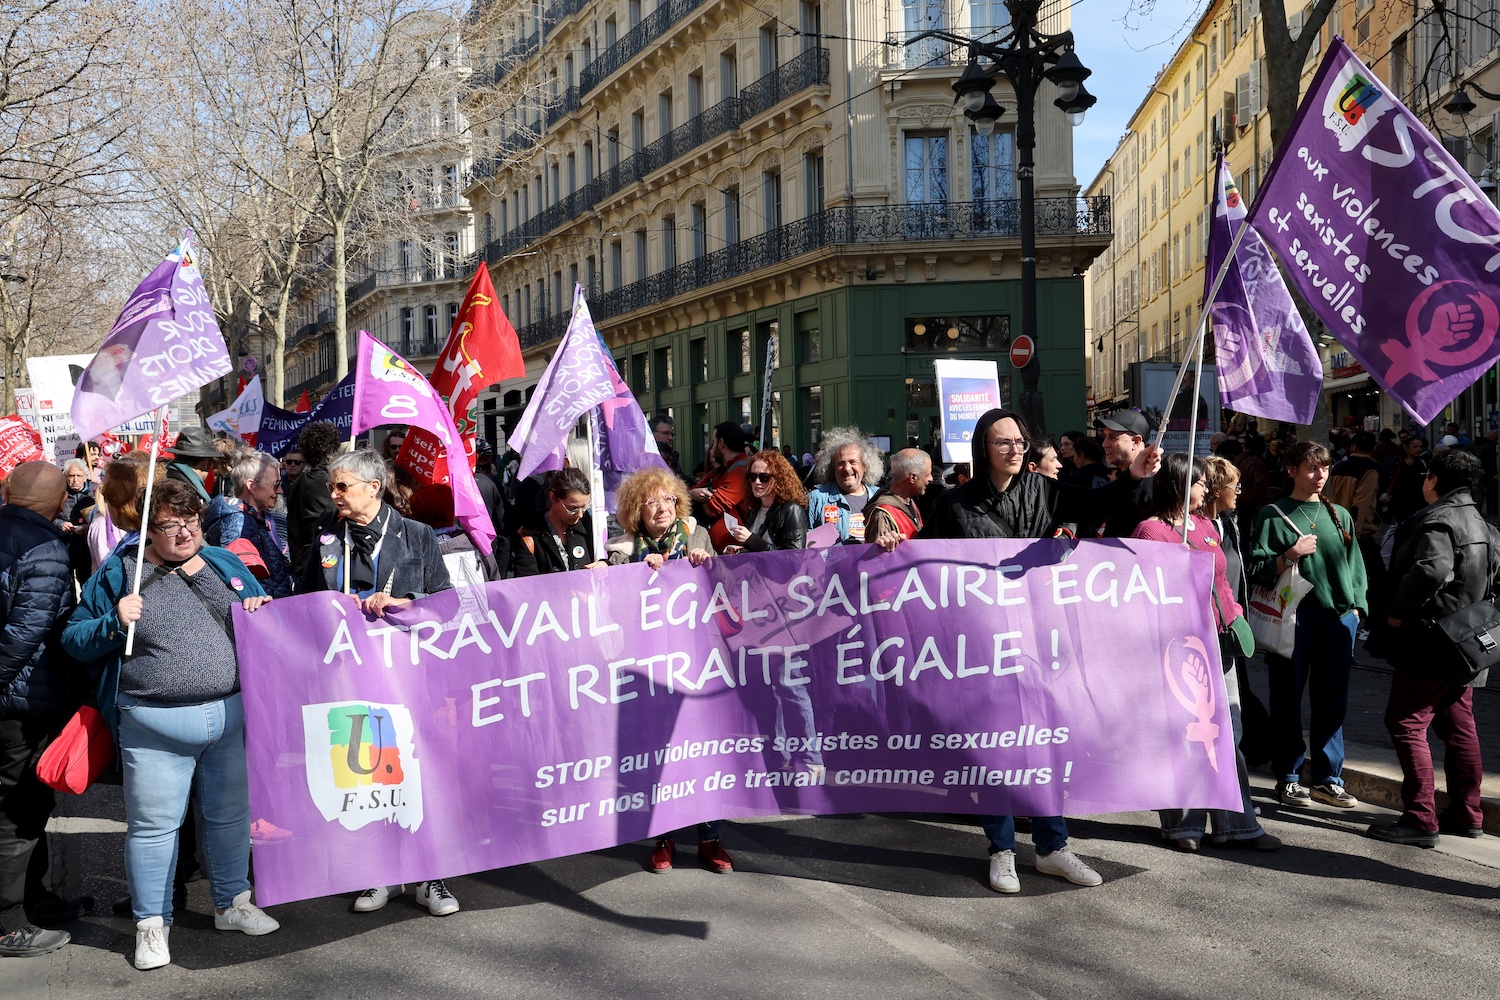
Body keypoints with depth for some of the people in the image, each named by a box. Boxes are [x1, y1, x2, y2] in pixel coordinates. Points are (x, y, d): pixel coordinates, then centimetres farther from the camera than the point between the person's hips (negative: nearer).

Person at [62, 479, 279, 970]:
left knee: (231, 813, 14)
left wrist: (261, 611, -4)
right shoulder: (119, 574, -1)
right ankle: (152, 923, 19)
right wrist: (114, 623, -17)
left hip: (232, 716, 3)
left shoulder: (225, 564, 9)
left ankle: (232, 902, 32)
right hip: (155, 723, -3)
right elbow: (74, 639, 2)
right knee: (153, 823, 4)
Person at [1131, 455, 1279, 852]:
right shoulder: (1151, 529, -8)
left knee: (1228, 734, 10)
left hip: (1220, 639, 7)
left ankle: (1236, 824, 18)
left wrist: (1235, 614, 13)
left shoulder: (1205, 524, 15)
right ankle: (1183, 825, 14)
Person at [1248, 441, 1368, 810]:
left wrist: (1355, 606, 9)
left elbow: (1355, 565, 18)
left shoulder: (1340, 515, 15)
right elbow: (1255, 569, -2)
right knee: (1288, 699, 2)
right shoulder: (1274, 515, 3)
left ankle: (1328, 779, 16)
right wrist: (1290, 555, -16)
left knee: (1332, 701, 6)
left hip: (1338, 616, 4)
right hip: (1293, 617, -4)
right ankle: (1289, 777, 12)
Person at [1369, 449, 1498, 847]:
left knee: (1406, 723, -7)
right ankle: (1466, 815, 23)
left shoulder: (1437, 521, -15)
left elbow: (1431, 570, -31)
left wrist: (1398, 612, -20)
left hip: (1431, 641, -10)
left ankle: (1420, 820, -8)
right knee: (1458, 725, 16)